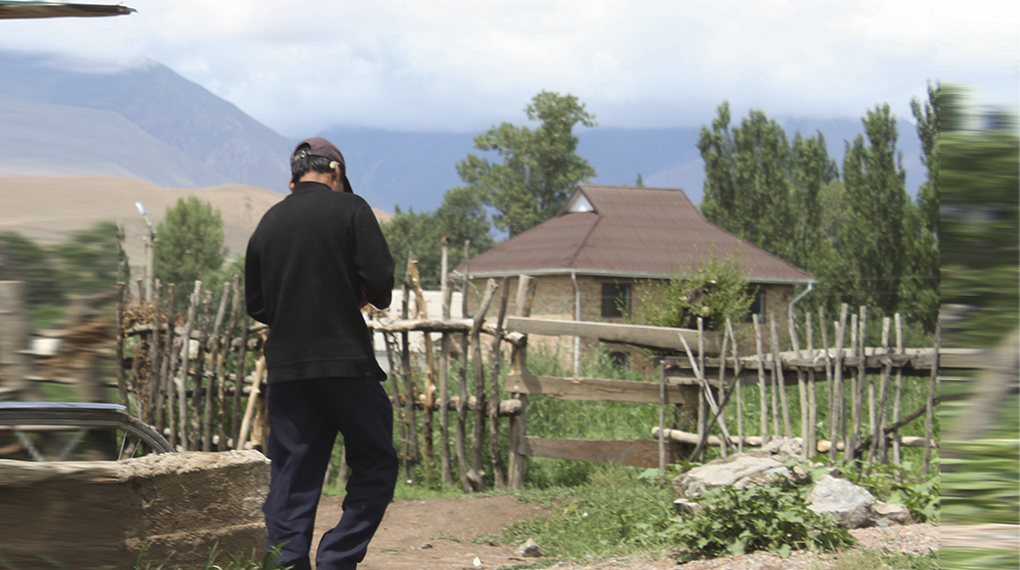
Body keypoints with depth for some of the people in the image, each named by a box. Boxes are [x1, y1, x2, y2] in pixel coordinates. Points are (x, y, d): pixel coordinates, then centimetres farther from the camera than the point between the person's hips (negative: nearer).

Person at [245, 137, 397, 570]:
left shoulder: (268, 223, 11)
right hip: (345, 362, -5)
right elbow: (380, 282, -10)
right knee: (375, 466, 6)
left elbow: (256, 306, 15)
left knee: (291, 478, 7)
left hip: (285, 367, 5)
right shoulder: (350, 209, -2)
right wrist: (370, 298, 11)